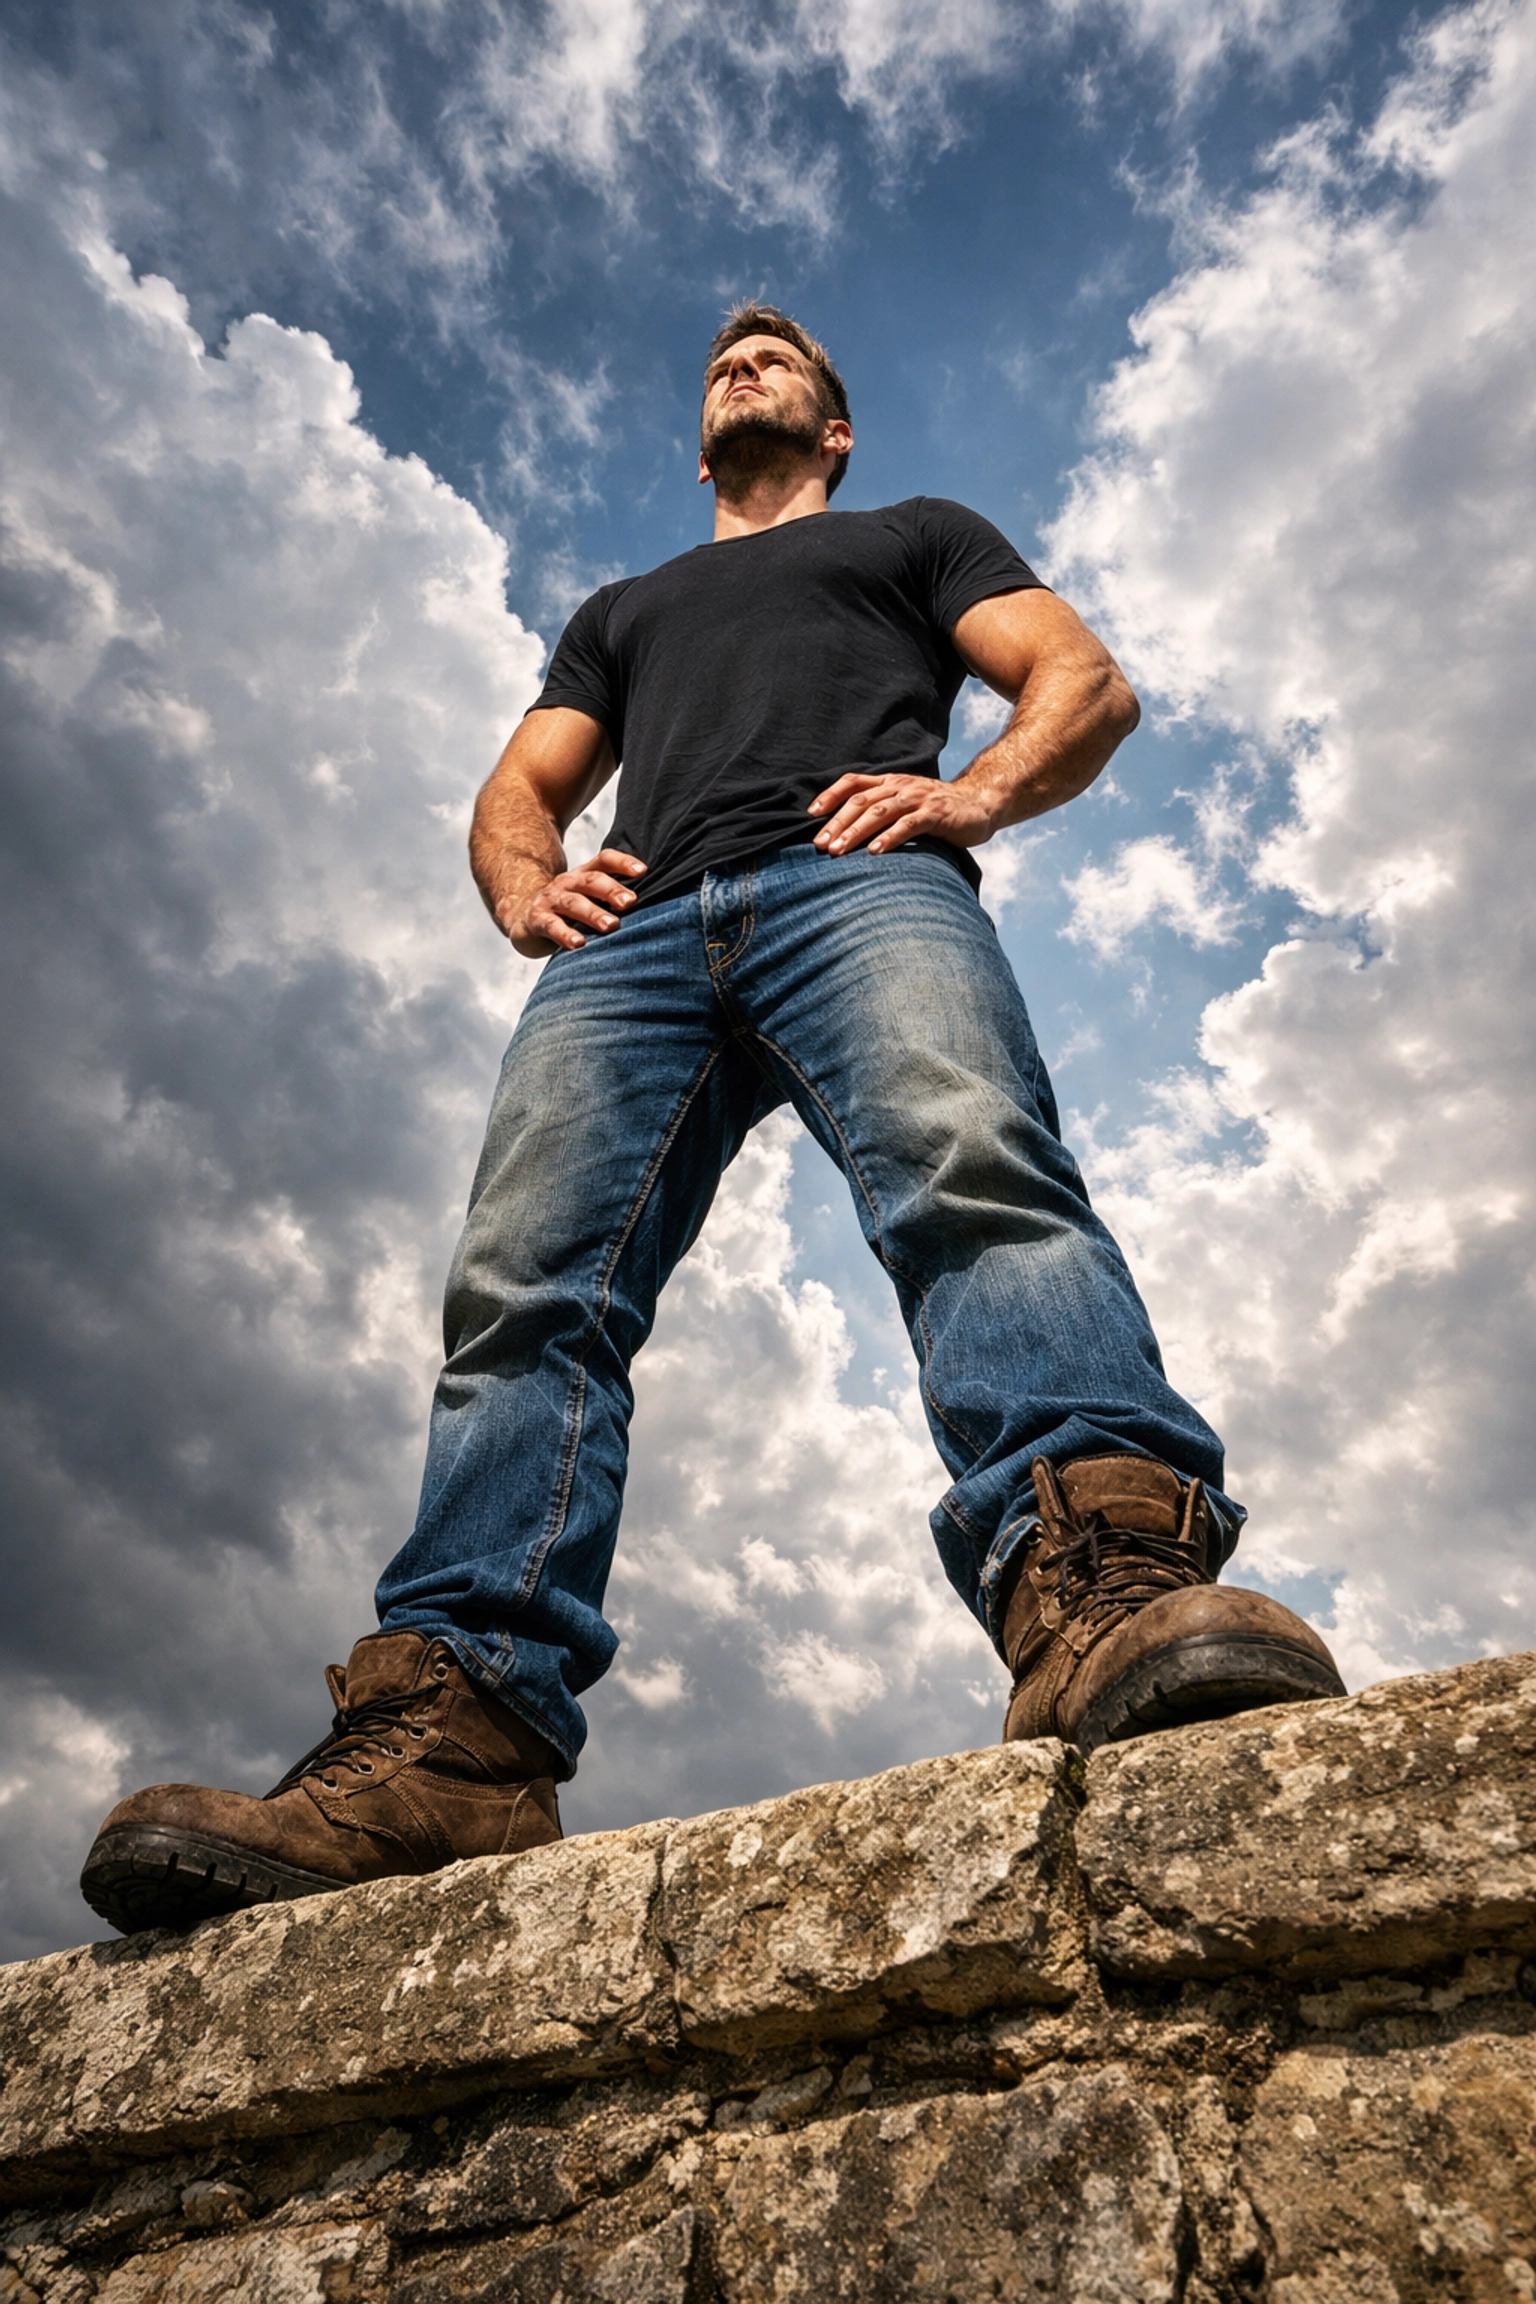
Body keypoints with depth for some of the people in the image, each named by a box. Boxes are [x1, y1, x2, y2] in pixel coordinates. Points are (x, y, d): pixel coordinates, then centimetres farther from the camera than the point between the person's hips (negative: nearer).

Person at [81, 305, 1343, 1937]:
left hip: (857, 883, -2)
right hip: (637, 931, 3)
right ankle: (446, 1740, -32)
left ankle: (1103, 1585, -53)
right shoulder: (624, 609, 45)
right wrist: (529, 887, 8)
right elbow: (517, 789, 34)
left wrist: (973, 789, -3)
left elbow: (1085, 682, 20)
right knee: (522, 1286, -22)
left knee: (972, 1169, -35)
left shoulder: (919, 534, 36)